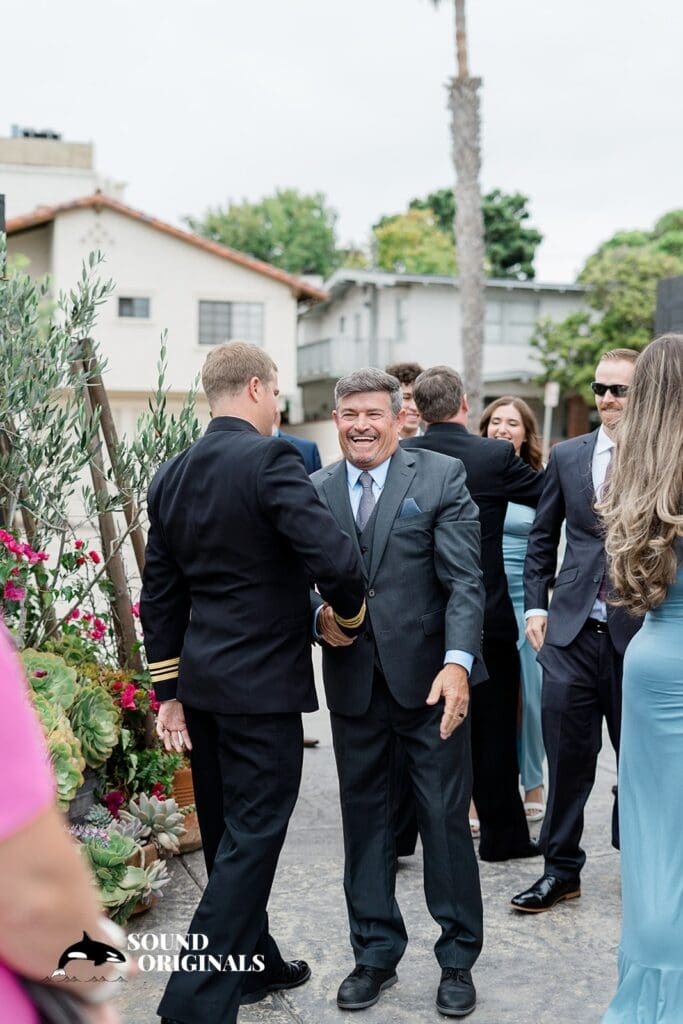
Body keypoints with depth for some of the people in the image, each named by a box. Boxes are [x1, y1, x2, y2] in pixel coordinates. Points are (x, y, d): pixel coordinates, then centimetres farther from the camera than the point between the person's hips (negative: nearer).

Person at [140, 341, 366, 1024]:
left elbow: (160, 598, 11)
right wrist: (349, 613, -3)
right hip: (262, 685, -8)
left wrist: (169, 692, 15)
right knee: (252, 839, -1)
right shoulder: (269, 459, -15)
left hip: (202, 684, 8)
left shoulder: (171, 476, 8)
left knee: (227, 834, 18)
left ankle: (252, 964, 35)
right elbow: (333, 557, -24)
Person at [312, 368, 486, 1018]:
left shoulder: (442, 477, -3)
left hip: (430, 677, -3)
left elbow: (464, 580, -9)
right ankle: (374, 955, 28)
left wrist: (457, 662, -21)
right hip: (353, 681, 3)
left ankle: (457, 959, 22)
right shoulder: (314, 492, 7)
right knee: (364, 820, 12)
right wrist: (319, 617, -11)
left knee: (445, 818, 5)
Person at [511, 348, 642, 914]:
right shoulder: (566, 455, 8)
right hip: (572, 629, 2)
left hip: (639, 629, -2)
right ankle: (562, 868, 16)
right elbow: (543, 537, 13)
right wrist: (536, 603, 6)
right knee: (567, 754, 4)